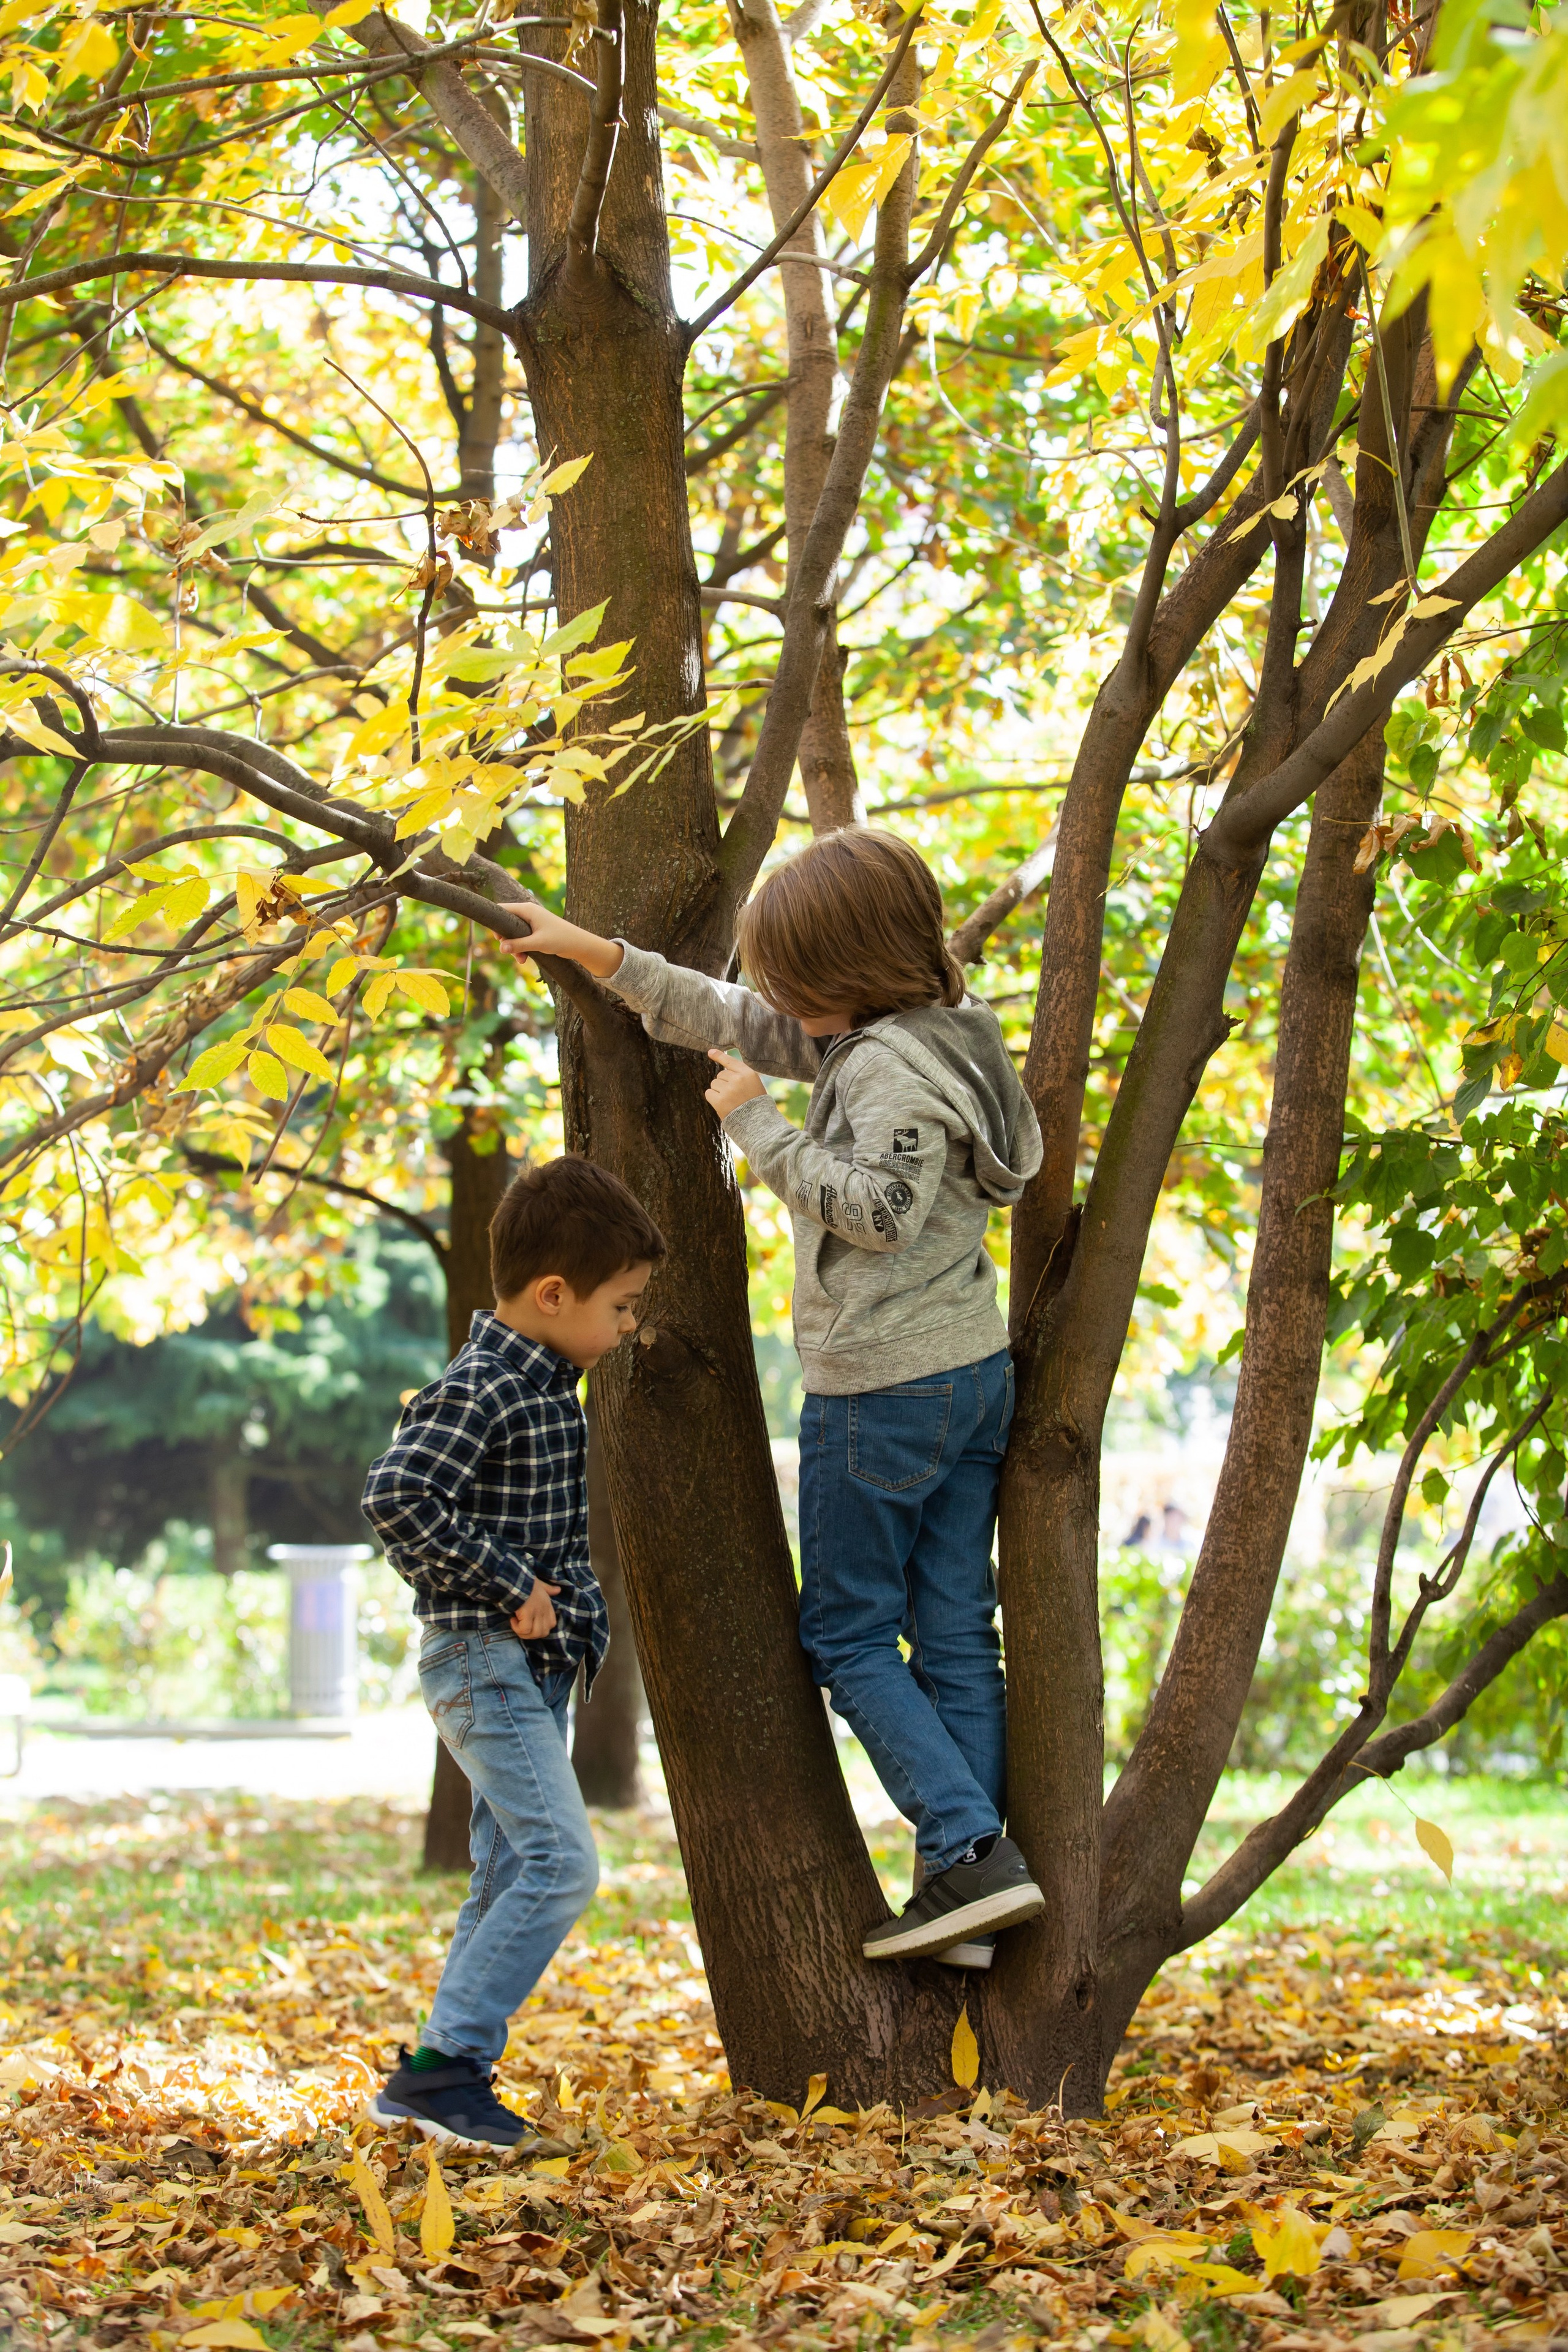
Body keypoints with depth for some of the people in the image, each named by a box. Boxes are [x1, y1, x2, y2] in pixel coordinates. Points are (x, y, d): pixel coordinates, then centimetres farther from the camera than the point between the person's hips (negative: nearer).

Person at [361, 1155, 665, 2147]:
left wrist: (566, 1598, 10)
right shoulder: (480, 1393, -18)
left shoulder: (552, 1386, 13)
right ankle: (440, 2066, -10)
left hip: (535, 1670, 10)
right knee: (560, 1865, -15)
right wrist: (508, 1586, -25)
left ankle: (450, 2079, 18)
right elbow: (396, 1496, -30)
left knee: (511, 1879, 12)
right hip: (485, 1665, -10)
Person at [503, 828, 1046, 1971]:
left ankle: (973, 1852, -8)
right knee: (954, 1633, 7)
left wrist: (757, 1123, -18)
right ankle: (965, 1885, 7)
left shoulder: (892, 1067, -18)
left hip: (886, 1392, -9)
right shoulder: (920, 1033, 11)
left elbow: (871, 1208, -27)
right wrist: (608, 958, 14)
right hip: (975, 1373, 9)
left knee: (847, 1635, 2)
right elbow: (739, 1023, 17)